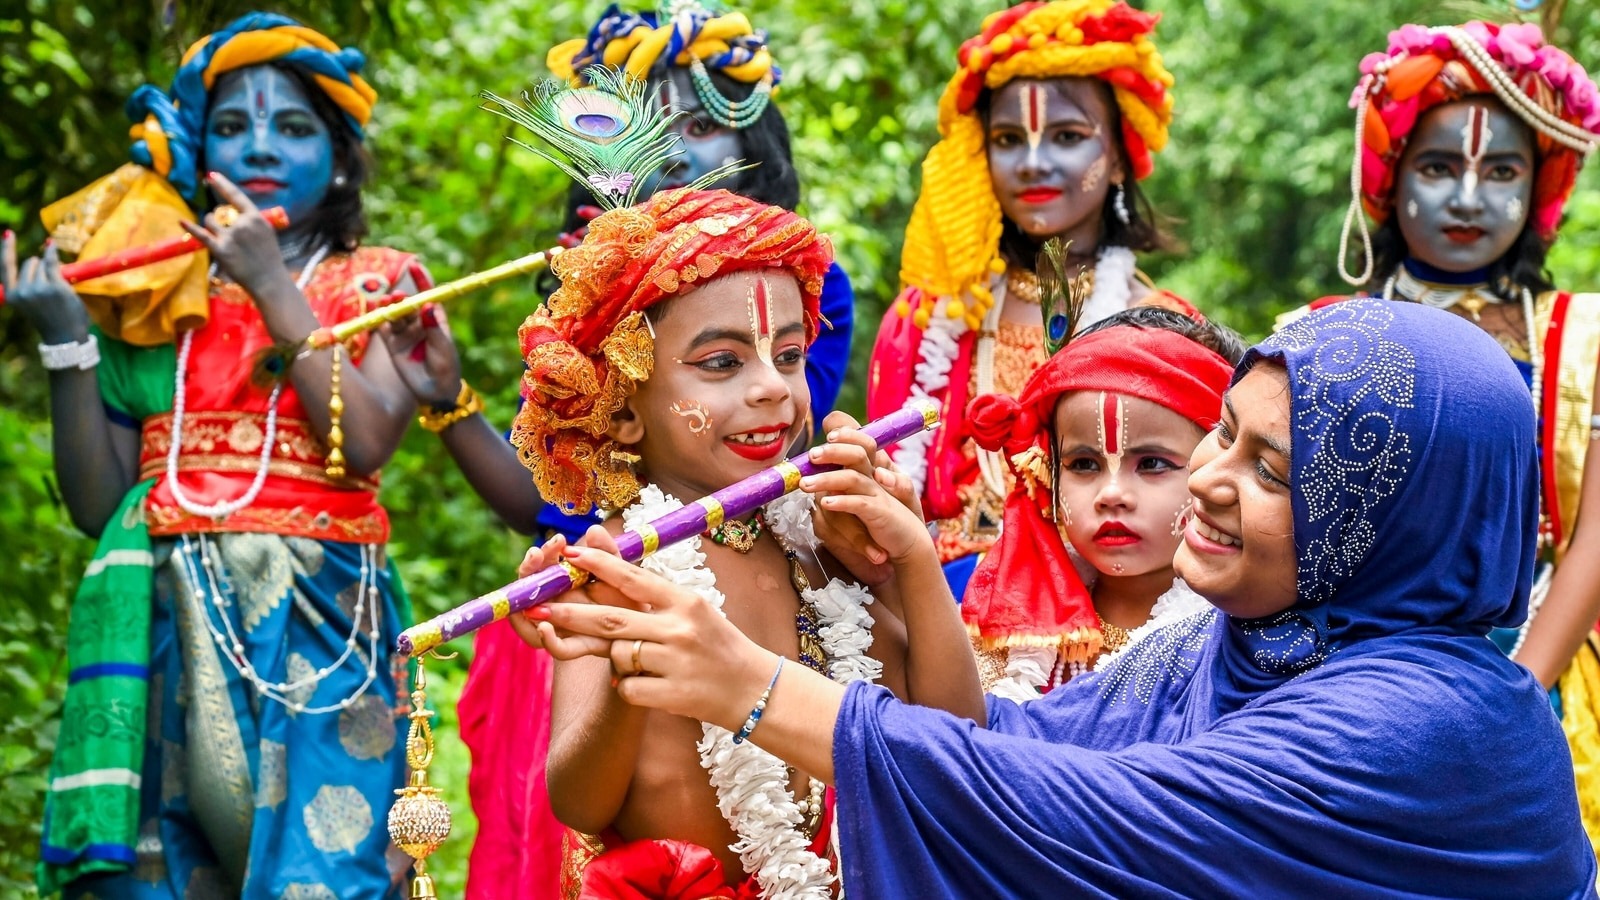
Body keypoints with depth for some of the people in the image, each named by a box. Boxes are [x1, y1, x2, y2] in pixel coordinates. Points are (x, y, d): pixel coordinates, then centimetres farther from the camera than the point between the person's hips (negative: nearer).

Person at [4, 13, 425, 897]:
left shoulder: (374, 284, 9)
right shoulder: (151, 295, 13)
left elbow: (363, 444, -10)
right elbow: (98, 505, 7)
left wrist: (273, 286, -8)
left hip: (316, 624, -2)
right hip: (169, 625, 2)